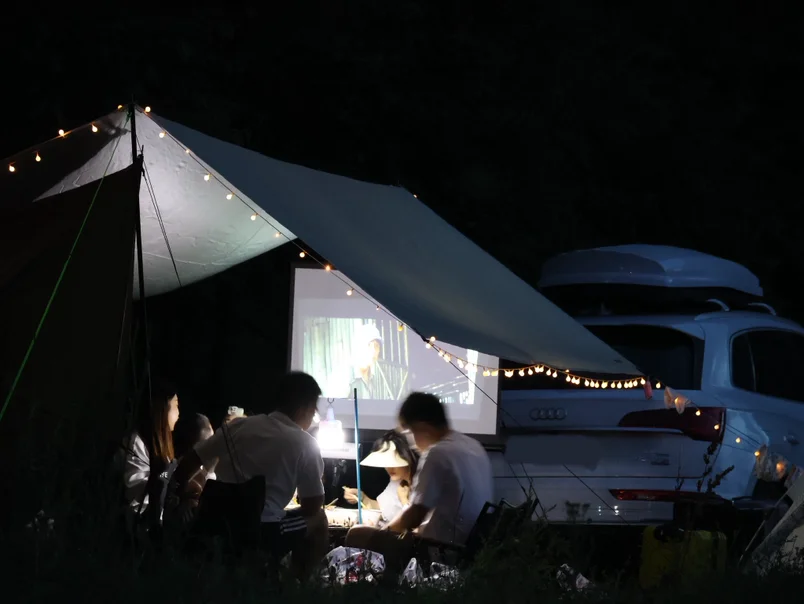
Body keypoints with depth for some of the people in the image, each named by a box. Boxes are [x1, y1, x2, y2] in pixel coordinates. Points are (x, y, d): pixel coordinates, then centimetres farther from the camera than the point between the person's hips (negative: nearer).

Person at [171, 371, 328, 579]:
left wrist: (184, 501, 30)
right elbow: (313, 506, 3)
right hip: (263, 536, -5)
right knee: (317, 519, 20)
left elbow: (184, 468, 13)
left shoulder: (239, 426, 10)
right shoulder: (305, 444, -2)